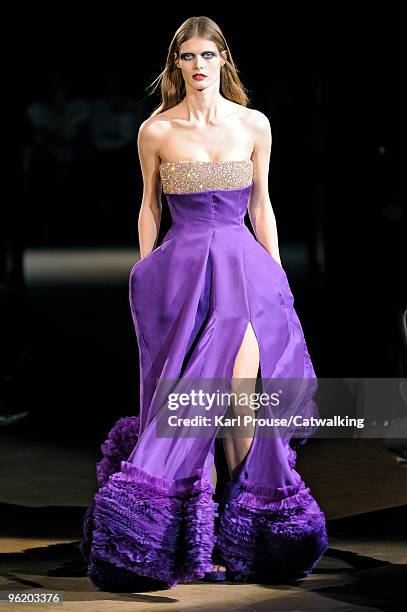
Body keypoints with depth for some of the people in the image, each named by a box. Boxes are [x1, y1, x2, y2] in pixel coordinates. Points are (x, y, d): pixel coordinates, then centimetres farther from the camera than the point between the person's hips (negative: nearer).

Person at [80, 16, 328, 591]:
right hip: (180, 268, -1)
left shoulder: (254, 125, 6)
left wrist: (277, 277, 8)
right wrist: (147, 273, 7)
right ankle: (187, 536, 4)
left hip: (245, 265, 1)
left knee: (243, 389, -13)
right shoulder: (155, 131, 3)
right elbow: (149, 207, 12)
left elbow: (261, 205, 12)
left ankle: (244, 519, 2)